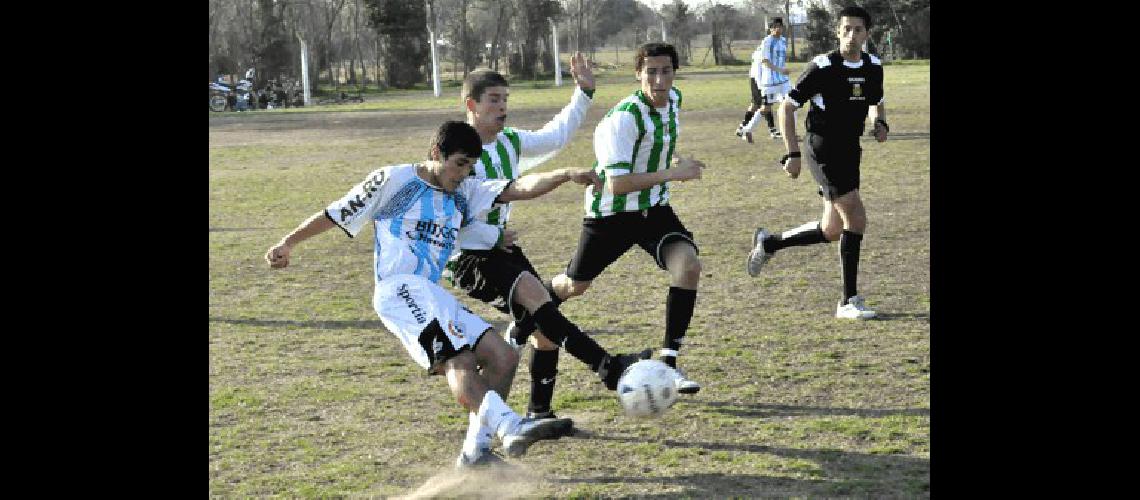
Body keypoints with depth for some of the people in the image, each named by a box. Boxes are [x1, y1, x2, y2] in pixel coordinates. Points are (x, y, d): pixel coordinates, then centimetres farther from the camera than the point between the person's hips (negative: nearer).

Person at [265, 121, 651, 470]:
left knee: (503, 357, -1)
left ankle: (474, 450, -1)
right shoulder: (393, 180, 2)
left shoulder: (465, 193, 17)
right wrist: (287, 243, 9)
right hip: (399, 288, -8)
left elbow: (520, 188, 4)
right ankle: (510, 427, -44)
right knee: (459, 359, -27)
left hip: (436, 297, 8)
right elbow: (336, 213, 9)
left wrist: (566, 175, -12)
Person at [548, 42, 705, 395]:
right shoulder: (624, 118, -26)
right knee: (574, 286, 13)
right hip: (611, 212, -5)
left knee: (689, 265, -22)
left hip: (654, 208, 5)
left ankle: (669, 362, -13)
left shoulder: (674, 99, -2)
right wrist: (672, 173, -30)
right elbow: (617, 184, -31)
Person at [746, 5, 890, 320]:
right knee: (856, 218, -17)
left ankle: (768, 244, 34)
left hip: (849, 152, 7)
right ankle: (849, 302, -9)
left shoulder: (873, 67, 4)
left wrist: (880, 124, 0)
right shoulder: (822, 67, -14)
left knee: (831, 231, 10)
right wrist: (792, 155, -13)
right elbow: (787, 107, -8)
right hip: (822, 149, -7)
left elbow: (876, 103, 23)